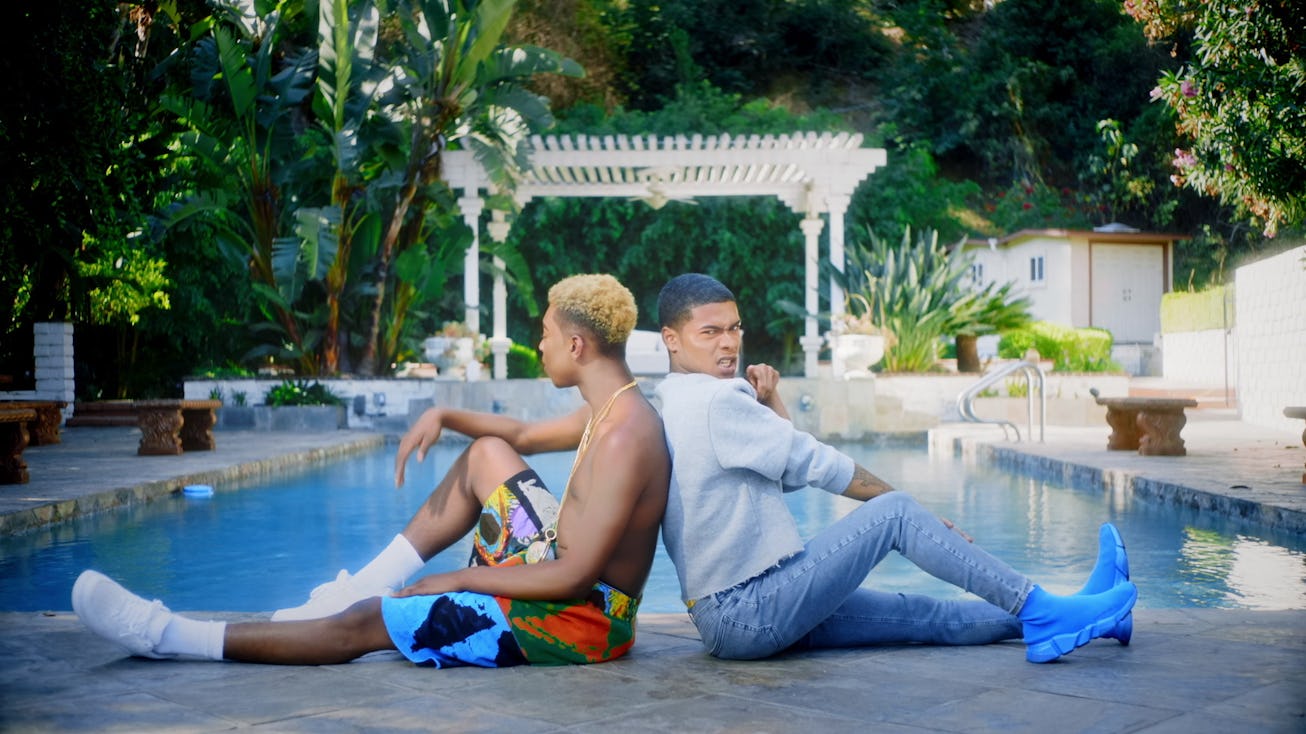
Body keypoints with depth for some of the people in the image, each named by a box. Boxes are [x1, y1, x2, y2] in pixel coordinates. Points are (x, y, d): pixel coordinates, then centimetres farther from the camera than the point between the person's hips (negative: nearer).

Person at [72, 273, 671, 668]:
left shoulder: (624, 438, -25)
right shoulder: (609, 410, 7)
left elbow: (576, 576, -26)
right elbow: (522, 436, 24)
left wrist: (456, 580, -17)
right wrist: (443, 417, 7)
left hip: (580, 619, -10)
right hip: (563, 575, 10)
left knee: (367, 624, -8)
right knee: (487, 453, 15)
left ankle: (170, 637, 2)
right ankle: (356, 589, 15)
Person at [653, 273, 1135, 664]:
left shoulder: (676, 407, 16)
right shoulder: (715, 399, -16)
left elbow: (787, 474, 17)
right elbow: (813, 463, -12)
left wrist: (769, 405, 5)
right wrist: (904, 505, -2)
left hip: (726, 617, 10)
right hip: (747, 615, -10)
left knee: (922, 616, 9)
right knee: (895, 513, -10)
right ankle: (1040, 611, -7)